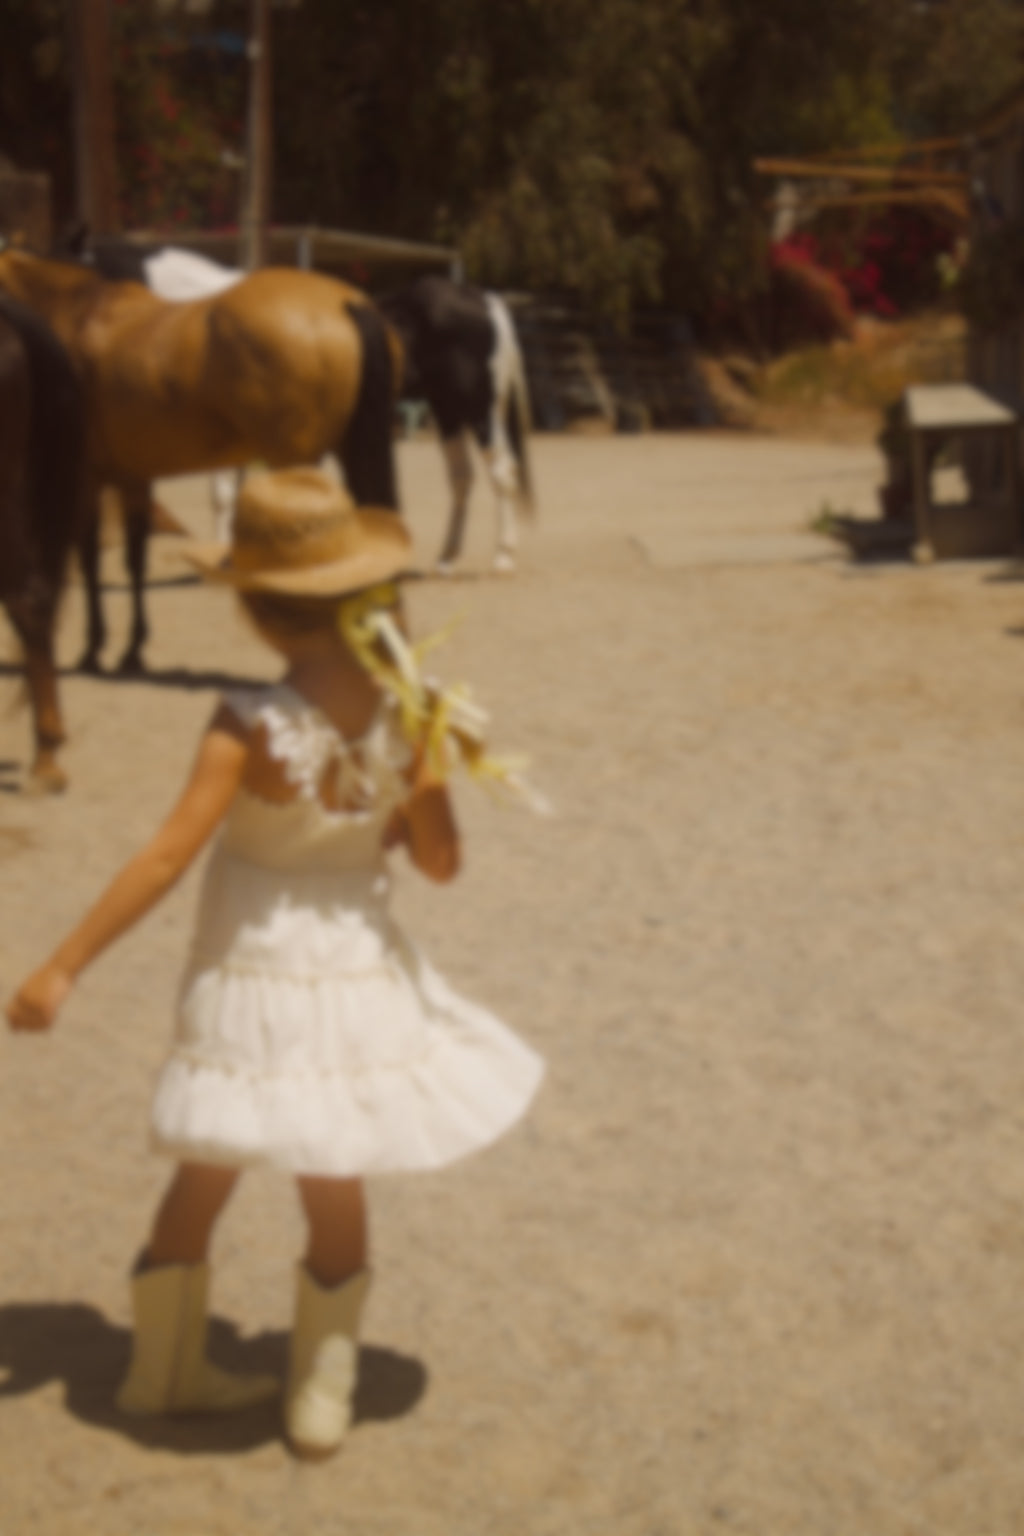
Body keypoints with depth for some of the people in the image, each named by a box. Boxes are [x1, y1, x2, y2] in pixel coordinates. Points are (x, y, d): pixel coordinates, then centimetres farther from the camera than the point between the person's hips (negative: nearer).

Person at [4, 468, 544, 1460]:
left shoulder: (250, 727, -20)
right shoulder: (406, 713, -12)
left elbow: (166, 858, -22)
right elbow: (440, 861, -5)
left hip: (250, 979, -1)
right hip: (359, 973, 2)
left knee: (202, 1176, 18)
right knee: (335, 1193, 17)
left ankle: (166, 1370, 34)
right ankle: (322, 1398, 28)